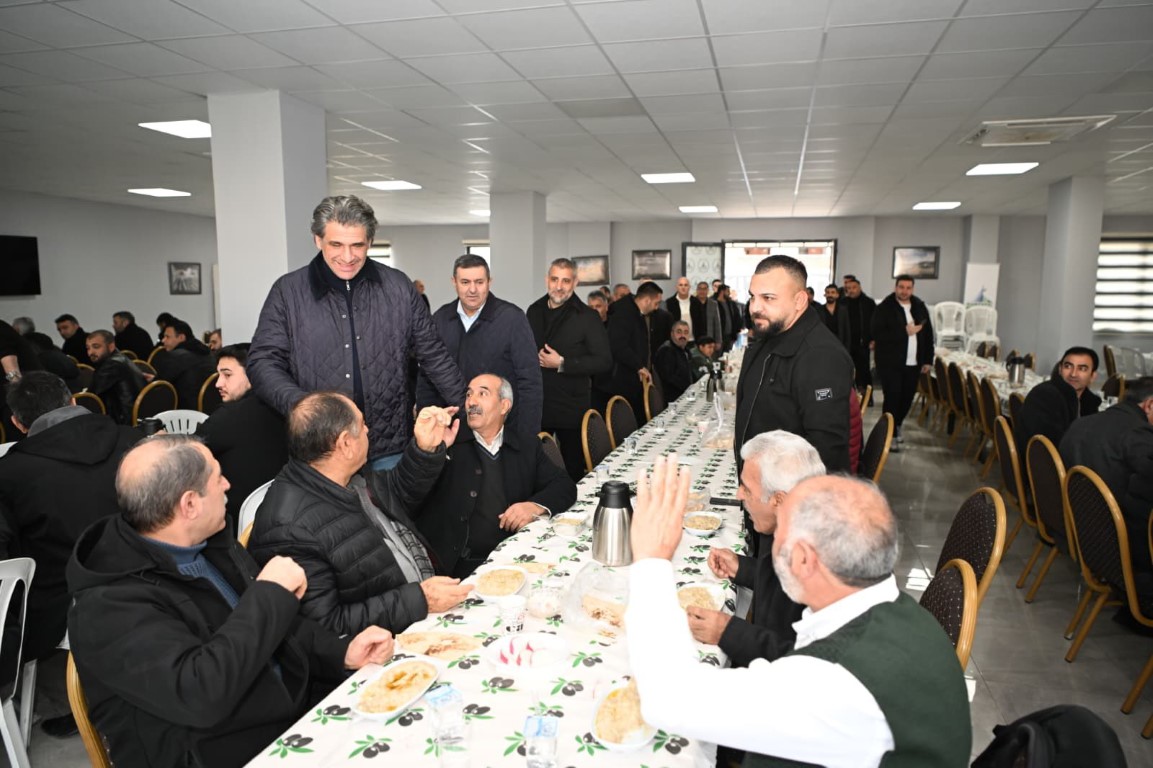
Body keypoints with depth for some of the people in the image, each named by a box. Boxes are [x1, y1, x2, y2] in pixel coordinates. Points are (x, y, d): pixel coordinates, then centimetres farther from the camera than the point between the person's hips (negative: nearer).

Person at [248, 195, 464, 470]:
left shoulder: (398, 286, 3)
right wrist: (301, 404, -21)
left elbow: (433, 356, 8)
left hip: (389, 448, 1)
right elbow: (263, 362, -2)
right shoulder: (288, 291, -2)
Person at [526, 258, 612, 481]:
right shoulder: (534, 311, 8)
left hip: (571, 406, -4)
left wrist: (562, 364, -18)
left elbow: (604, 361, -13)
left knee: (573, 469, 8)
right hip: (535, 403, 4)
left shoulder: (587, 317, -8)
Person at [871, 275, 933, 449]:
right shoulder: (884, 308, -8)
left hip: (913, 363, 5)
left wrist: (928, 360, 8)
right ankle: (891, 434, 6)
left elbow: (928, 334, 12)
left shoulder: (920, 307, 9)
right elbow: (878, 334, -19)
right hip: (890, 362, -5)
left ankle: (896, 426, 33)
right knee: (892, 398, -4)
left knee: (907, 397, 11)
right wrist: (904, 331, -20)